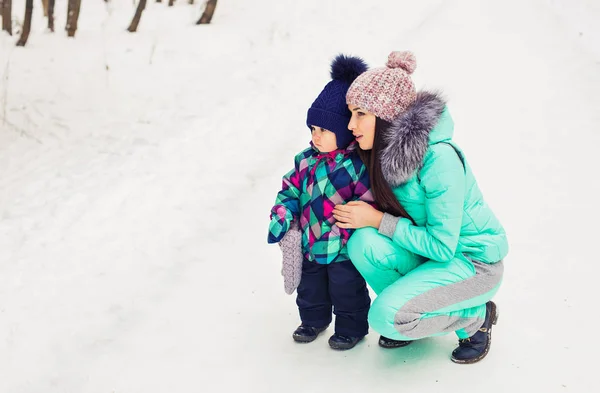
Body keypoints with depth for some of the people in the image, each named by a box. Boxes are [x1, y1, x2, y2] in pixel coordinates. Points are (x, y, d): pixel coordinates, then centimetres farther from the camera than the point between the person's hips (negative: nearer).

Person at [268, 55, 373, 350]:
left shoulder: (360, 165, -21)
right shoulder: (307, 160, -2)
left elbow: (368, 204, -20)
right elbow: (290, 190, 6)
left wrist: (345, 232, -23)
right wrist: (282, 217, -7)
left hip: (345, 251, -6)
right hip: (310, 245, 6)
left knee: (347, 292, 14)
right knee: (310, 289, 23)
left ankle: (352, 328, 37)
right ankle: (313, 320, 47)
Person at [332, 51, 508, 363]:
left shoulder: (439, 158, -29)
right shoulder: (385, 150, -7)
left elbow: (442, 246, -27)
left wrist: (377, 219, -23)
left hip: (474, 261, -7)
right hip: (431, 249, 7)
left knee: (384, 317, -22)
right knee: (363, 242, -22)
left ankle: (476, 317, 4)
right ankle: (407, 313, 5)